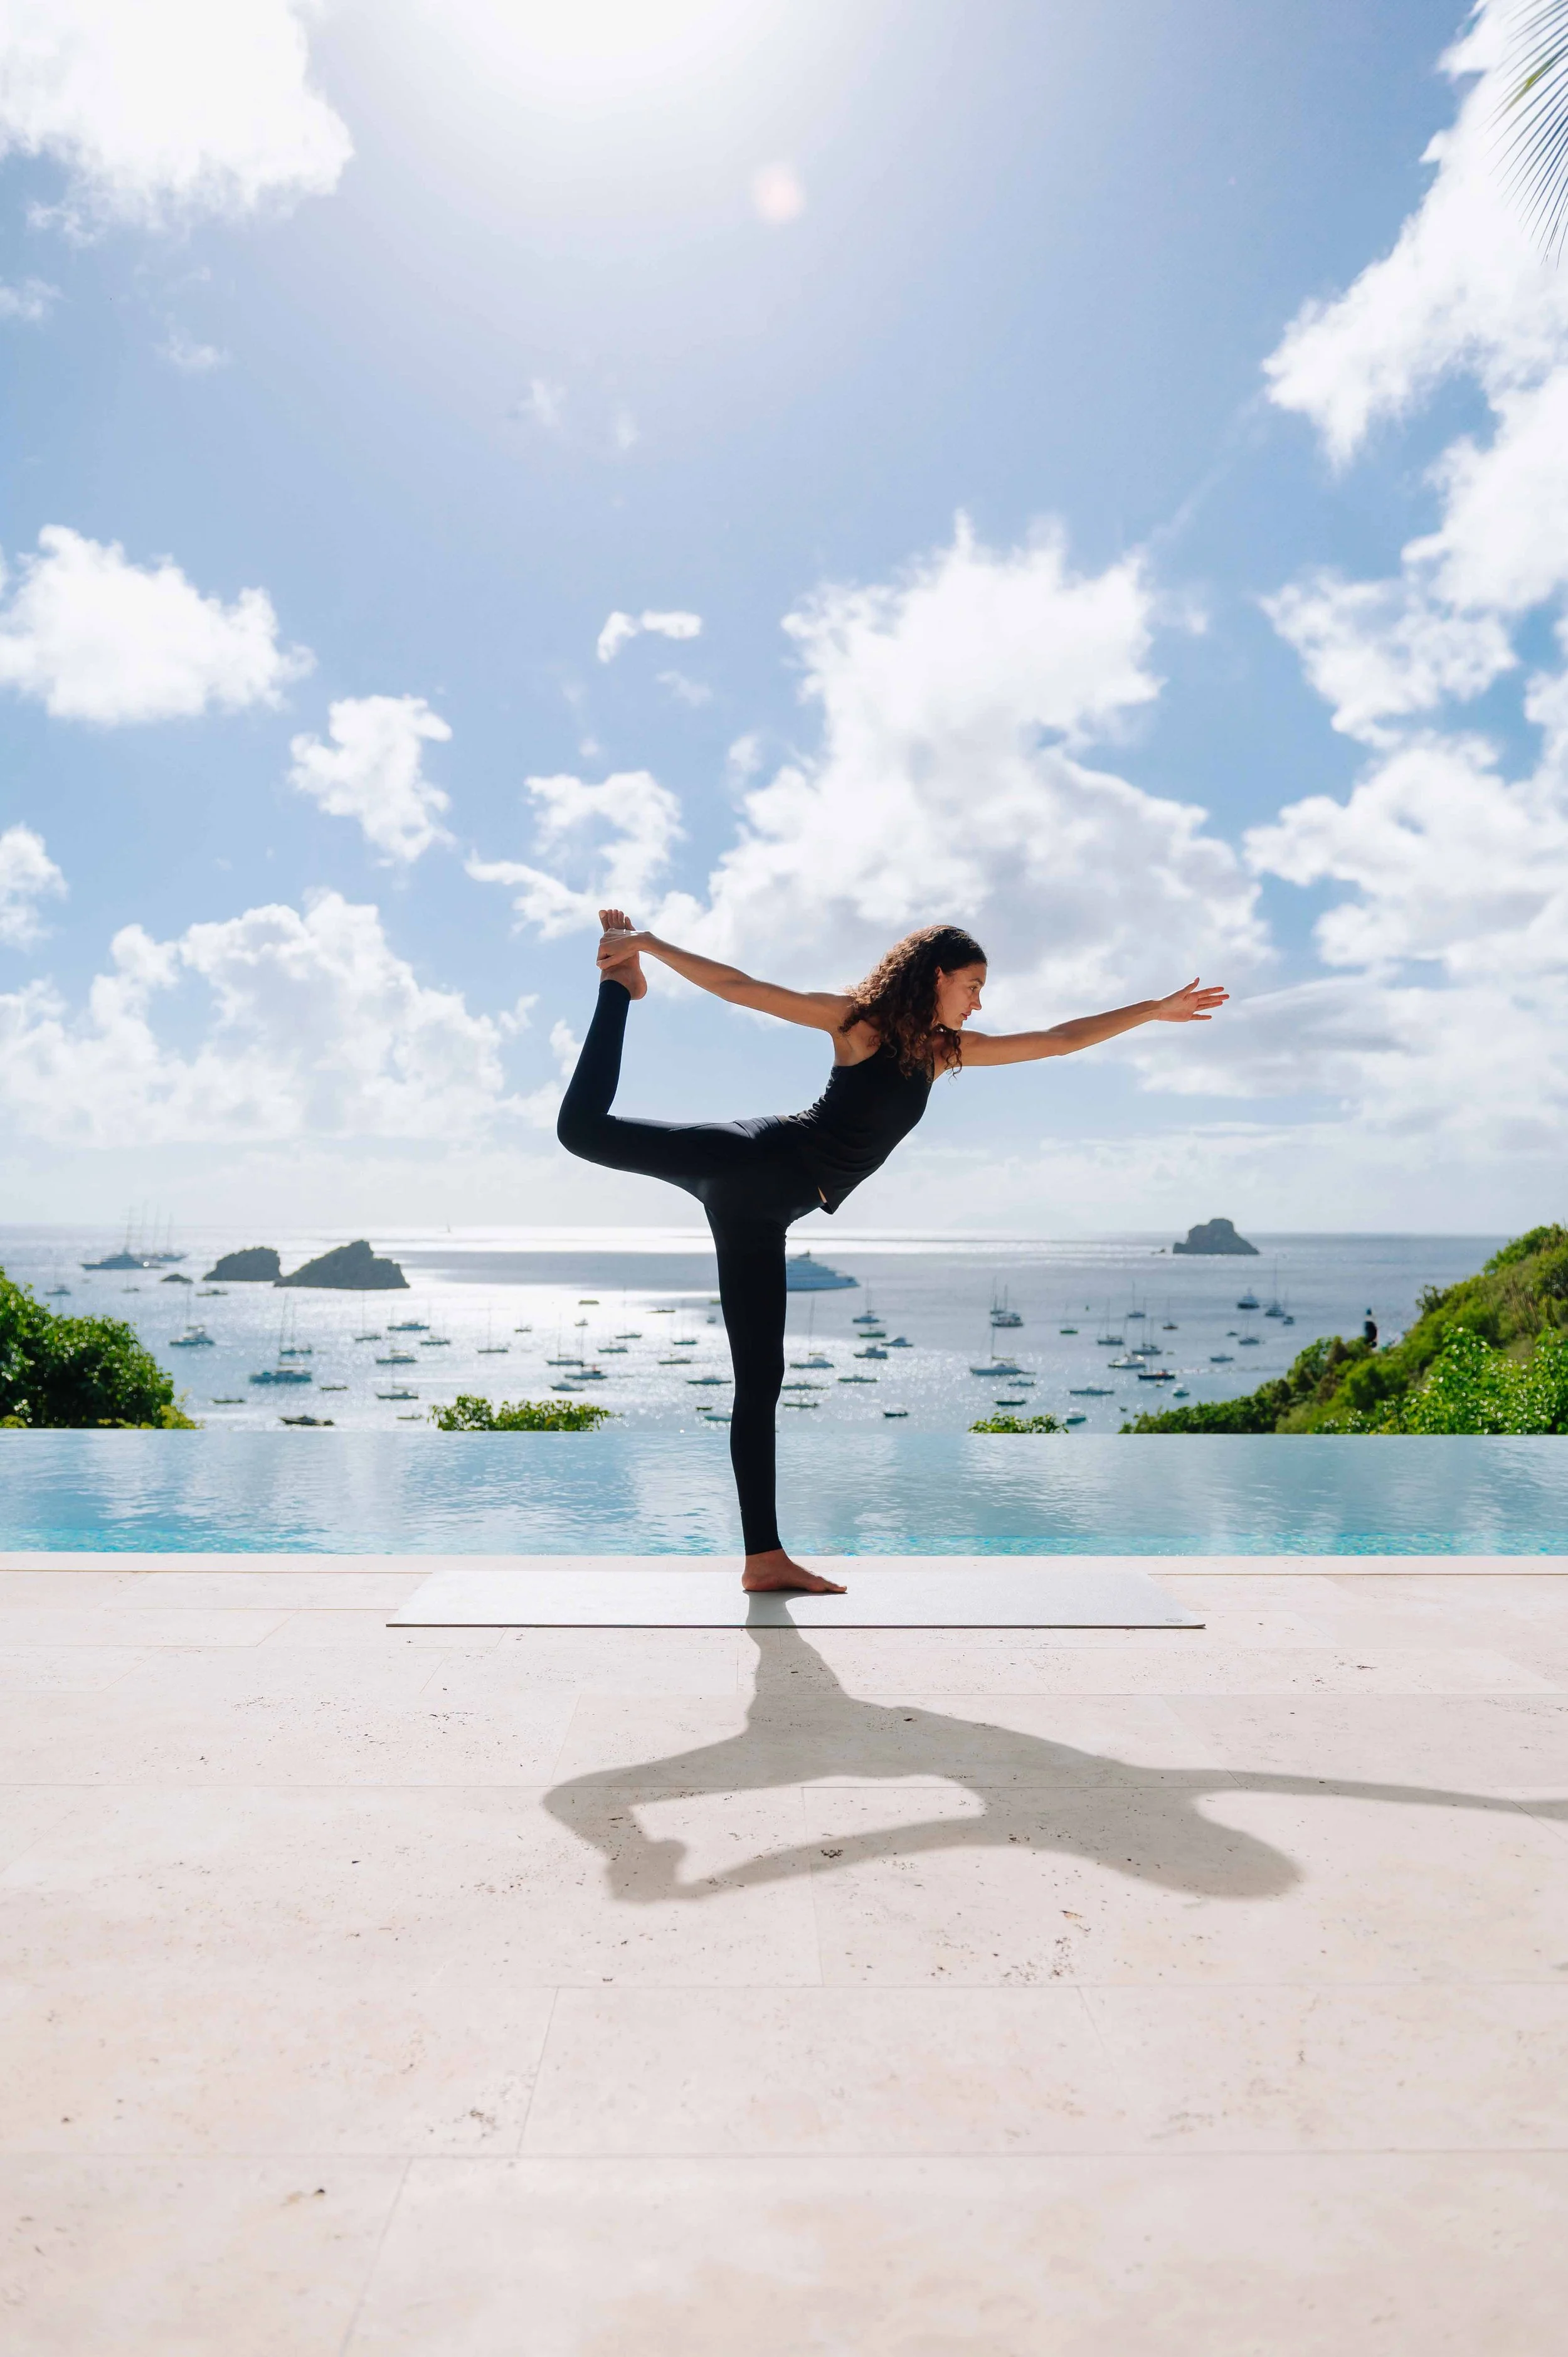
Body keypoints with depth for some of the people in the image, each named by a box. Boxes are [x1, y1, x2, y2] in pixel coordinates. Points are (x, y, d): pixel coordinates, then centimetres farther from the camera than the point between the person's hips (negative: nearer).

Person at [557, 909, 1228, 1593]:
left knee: (760, 1376, 3)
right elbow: (737, 987, -3)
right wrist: (648, 942, -7)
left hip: (764, 1209, 5)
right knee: (585, 1128, -15)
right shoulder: (858, 1018, -1)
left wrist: (1155, 1009, 21)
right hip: (758, 1160, -5)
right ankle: (620, 985, 9)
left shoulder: (943, 1050, 17)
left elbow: (1060, 1040, 20)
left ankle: (764, 1557, 4)